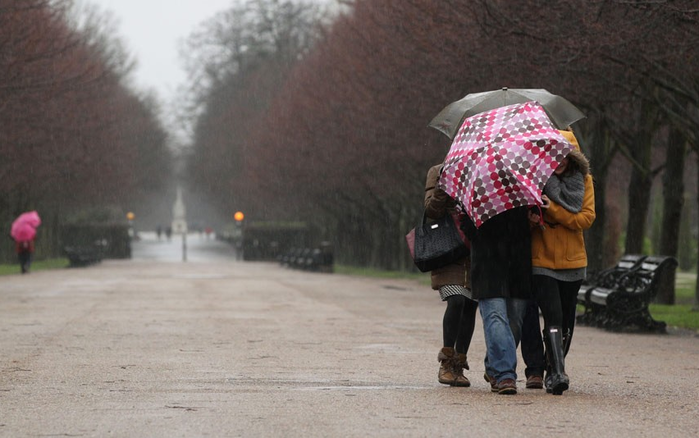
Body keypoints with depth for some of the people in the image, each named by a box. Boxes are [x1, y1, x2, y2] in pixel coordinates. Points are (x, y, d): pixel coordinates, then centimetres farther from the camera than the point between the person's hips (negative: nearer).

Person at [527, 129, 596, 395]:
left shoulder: (583, 181, 3)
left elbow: (587, 218, -7)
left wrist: (554, 210, -19)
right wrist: (531, 219, -23)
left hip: (572, 261, 3)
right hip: (541, 261, -3)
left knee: (566, 320, 9)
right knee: (553, 316, -16)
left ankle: (553, 371, 23)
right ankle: (557, 373, -21)